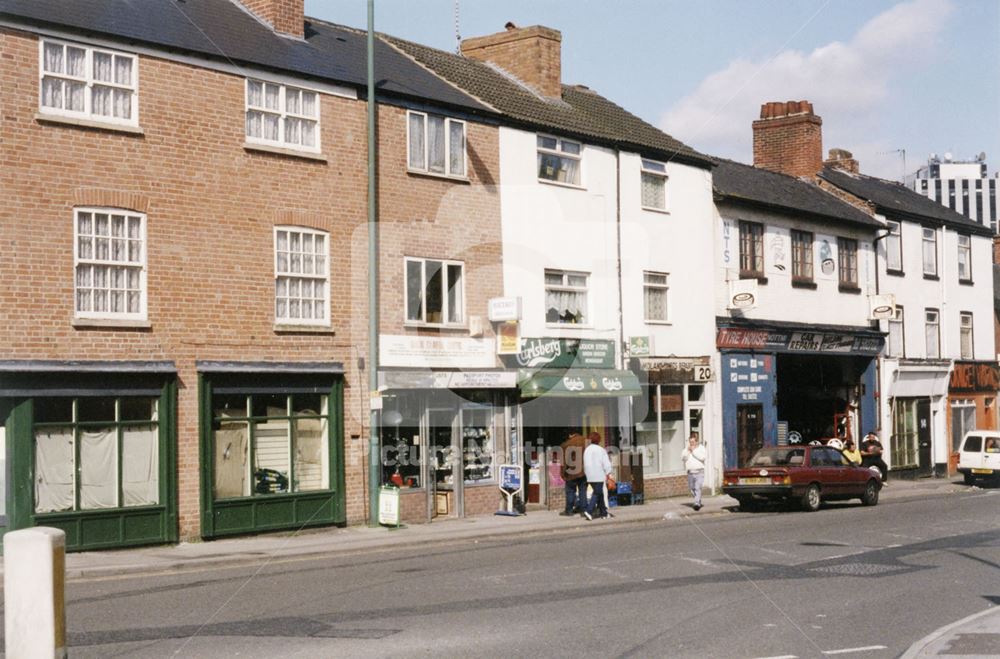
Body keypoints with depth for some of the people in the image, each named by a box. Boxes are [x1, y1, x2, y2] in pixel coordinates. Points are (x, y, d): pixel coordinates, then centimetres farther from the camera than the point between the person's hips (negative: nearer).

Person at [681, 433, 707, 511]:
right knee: (691, 489, 10)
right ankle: (699, 501, 30)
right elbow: (682, 458, -1)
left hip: (699, 472, -4)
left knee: (698, 488, -16)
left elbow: (703, 457, -14)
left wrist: (694, 451, -12)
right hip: (690, 473, 4)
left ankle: (697, 503, -18)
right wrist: (688, 450, -9)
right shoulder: (686, 449, 13)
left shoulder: (701, 448, 3)